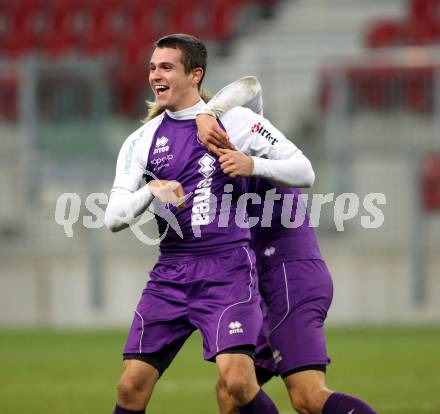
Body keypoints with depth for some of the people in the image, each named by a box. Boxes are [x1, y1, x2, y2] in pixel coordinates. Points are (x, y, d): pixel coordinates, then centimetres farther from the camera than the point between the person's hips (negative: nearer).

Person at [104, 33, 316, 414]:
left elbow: (304, 172, 2)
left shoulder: (236, 122, 2)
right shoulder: (142, 141, 10)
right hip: (170, 272, 4)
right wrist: (152, 190, -16)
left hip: (227, 268, -4)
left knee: (237, 380, -22)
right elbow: (114, 218, 3)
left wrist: (252, 164, -15)